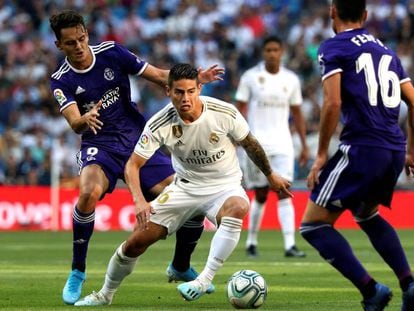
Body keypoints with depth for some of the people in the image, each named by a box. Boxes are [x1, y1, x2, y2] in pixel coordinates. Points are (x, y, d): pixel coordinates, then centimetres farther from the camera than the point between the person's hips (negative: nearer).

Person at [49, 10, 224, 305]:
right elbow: (75, 124, -20)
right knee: (90, 192, -36)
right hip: (100, 146, -2)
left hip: (138, 139, 2)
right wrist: (85, 120, -44)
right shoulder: (61, 81, -7)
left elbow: (159, 75, -2)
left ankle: (181, 267, 19)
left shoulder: (111, 52, -4)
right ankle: (77, 272, -18)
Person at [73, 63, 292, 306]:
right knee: (137, 241, -6)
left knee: (237, 208, -40)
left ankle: (205, 280, -37)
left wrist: (271, 175, 11)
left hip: (225, 186, -2)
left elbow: (250, 144, 0)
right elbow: (133, 165, -14)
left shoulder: (225, 113, -20)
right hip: (185, 186, 2)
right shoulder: (160, 124, -18)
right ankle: (105, 295, 20)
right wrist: (139, 200, -31)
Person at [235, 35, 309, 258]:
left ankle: (290, 245, -16)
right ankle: (251, 242, 21)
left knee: (284, 193, -9)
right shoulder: (250, 77, 0)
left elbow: (297, 114, 14)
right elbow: (241, 109, 0)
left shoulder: (291, 79, 8)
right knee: (261, 196, 4)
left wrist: (304, 145, 12)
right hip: (257, 143, -2)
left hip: (282, 144, 2)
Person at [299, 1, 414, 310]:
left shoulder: (333, 47, 0)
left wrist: (322, 154, -5)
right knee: (367, 215, 31)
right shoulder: (386, 50, 19)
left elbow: (333, 103, -12)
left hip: (362, 148, -7)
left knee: (314, 224, 0)